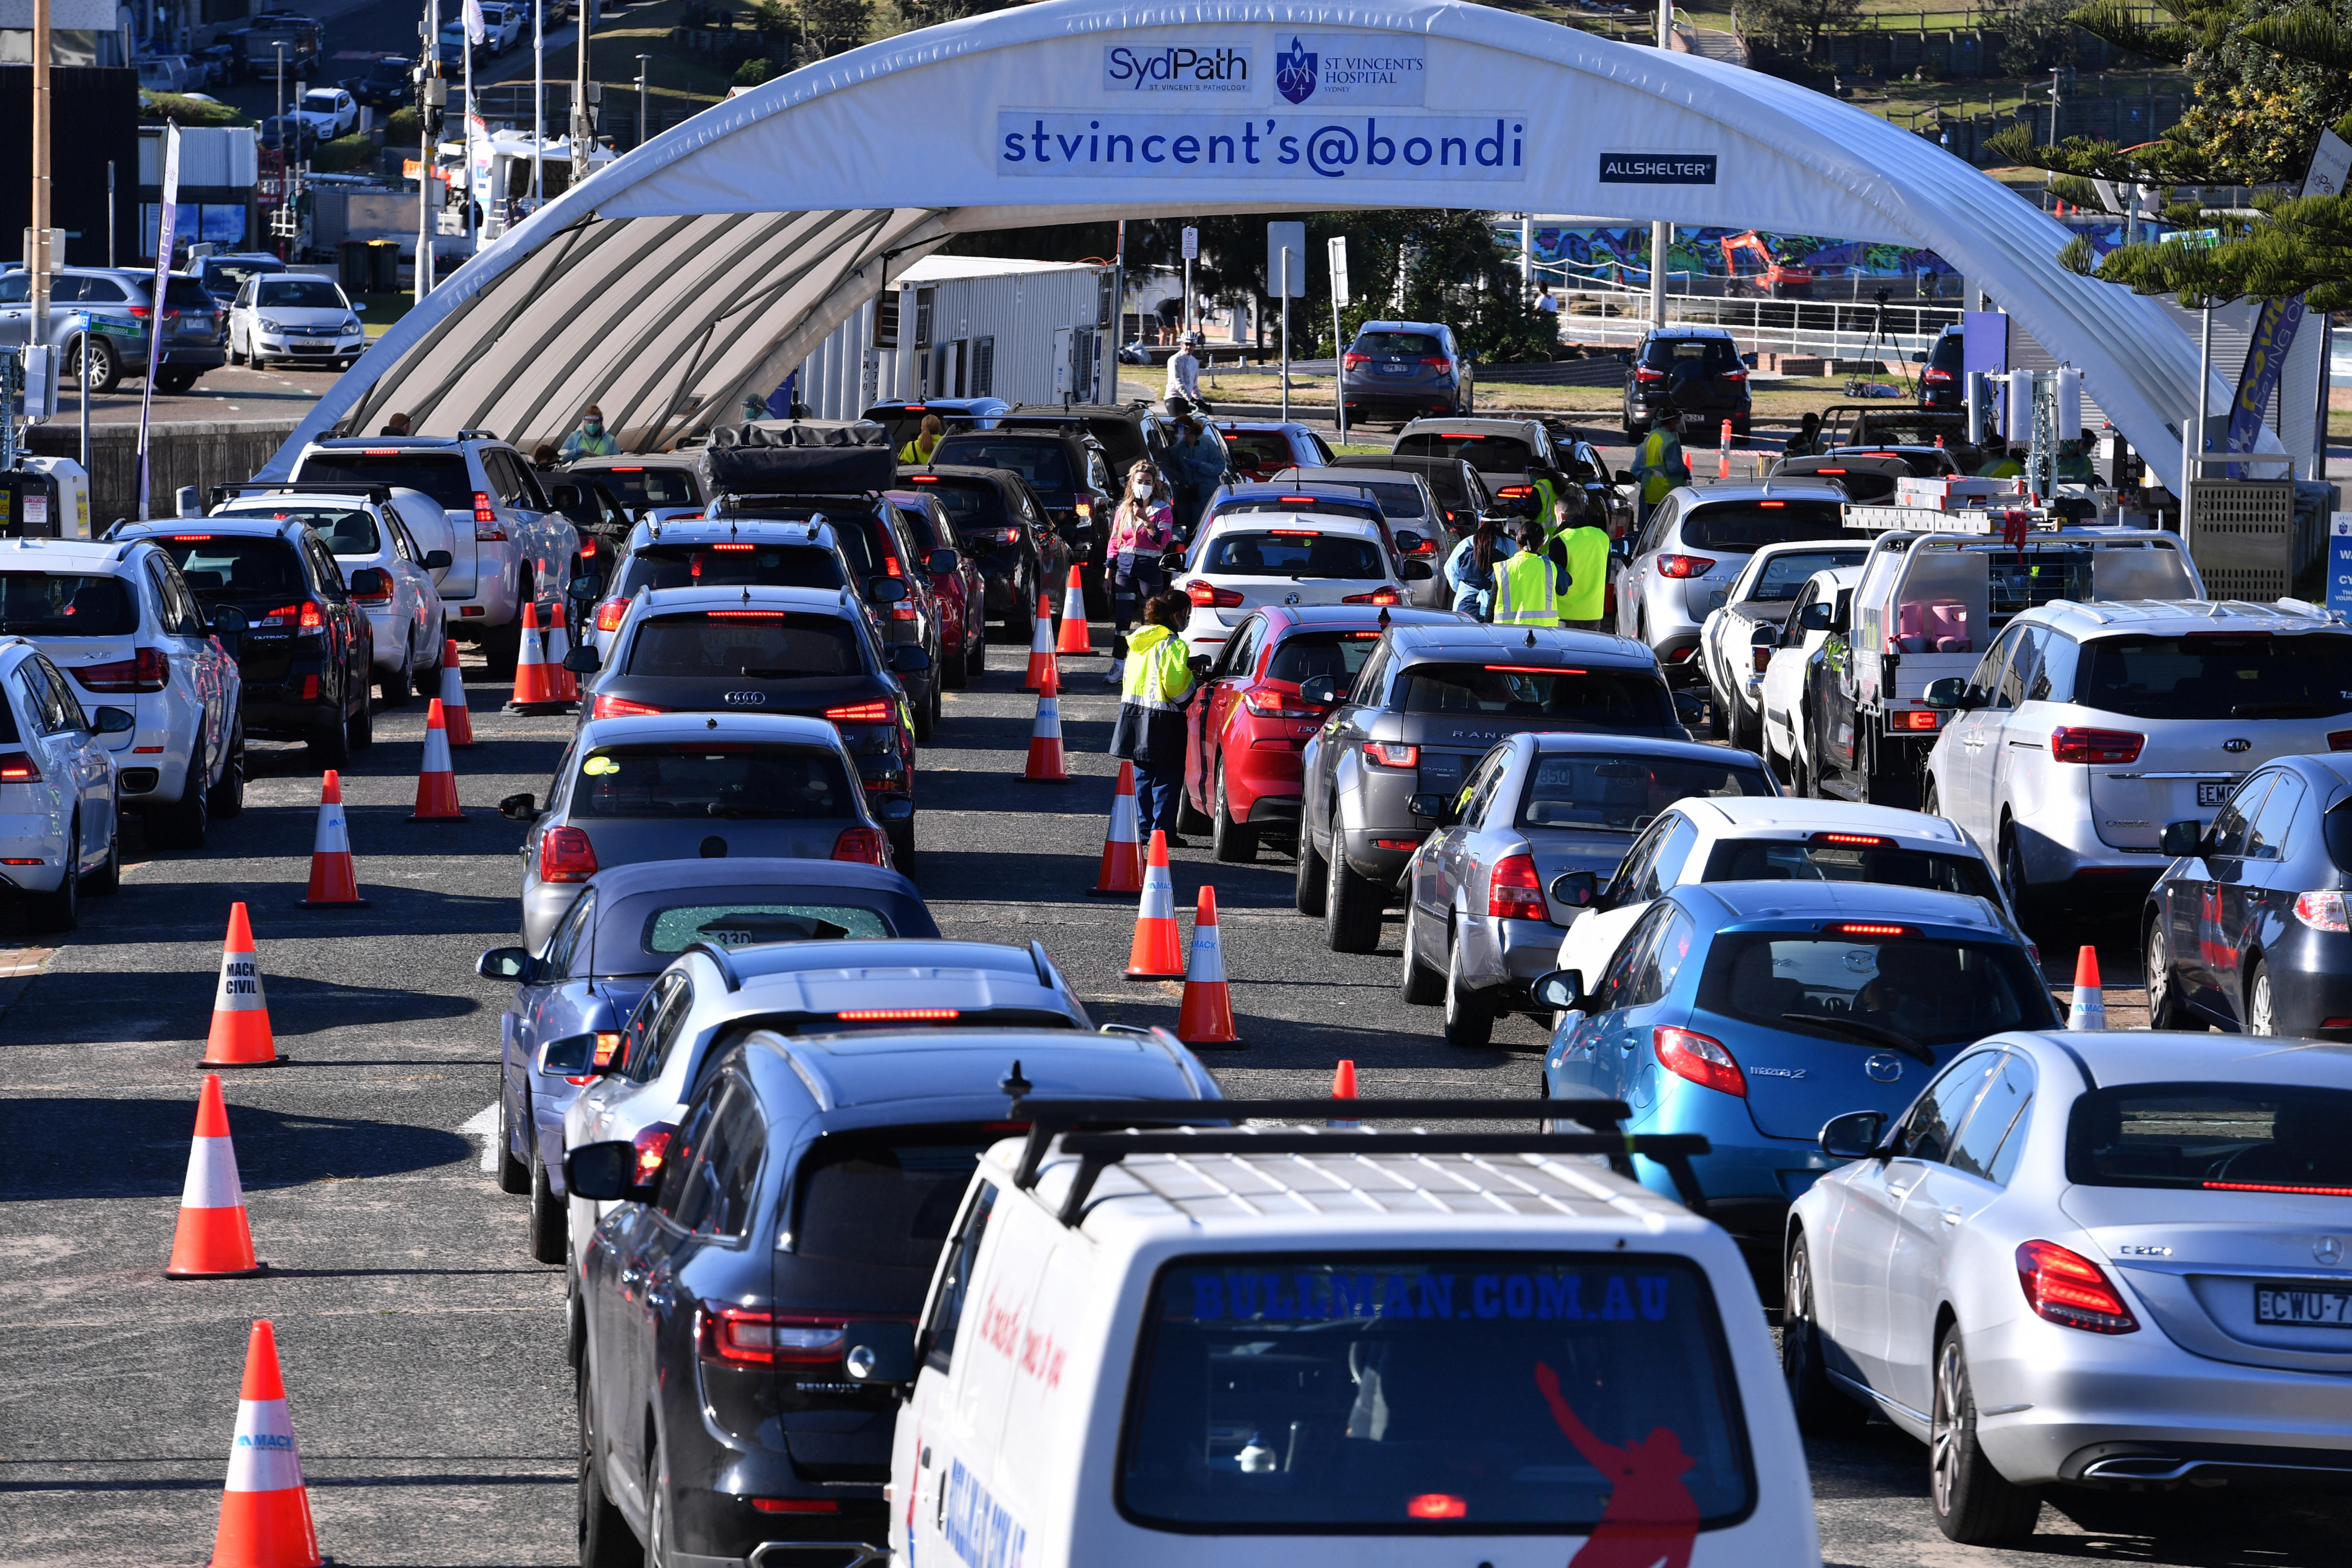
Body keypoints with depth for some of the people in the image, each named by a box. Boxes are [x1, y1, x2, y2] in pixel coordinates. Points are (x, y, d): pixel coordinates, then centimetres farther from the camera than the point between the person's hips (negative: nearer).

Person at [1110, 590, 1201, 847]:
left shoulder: (1139, 640, 10)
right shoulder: (1173, 646, -15)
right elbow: (1176, 688, -18)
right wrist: (1190, 673, 2)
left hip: (1134, 710, 8)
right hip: (1162, 720, -8)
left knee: (1143, 776, 14)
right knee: (1166, 778, -1)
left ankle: (1144, 830, 16)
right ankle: (1162, 833, -2)